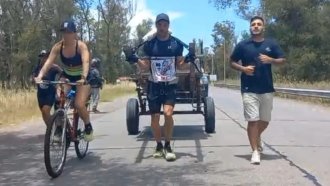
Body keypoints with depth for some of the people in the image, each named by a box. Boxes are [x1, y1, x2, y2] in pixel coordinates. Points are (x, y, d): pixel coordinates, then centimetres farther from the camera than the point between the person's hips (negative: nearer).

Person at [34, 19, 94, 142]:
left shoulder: (81, 46, -25)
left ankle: (88, 127, 6)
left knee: (79, 104, -21)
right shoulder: (58, 47, -15)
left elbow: (86, 62, -40)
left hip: (82, 78, -3)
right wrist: (40, 76, -43)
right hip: (66, 76, 4)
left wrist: (83, 78, -57)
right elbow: (49, 62, -26)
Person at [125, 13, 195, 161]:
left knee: (168, 114, -19)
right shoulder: (149, 44, 2)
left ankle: (168, 146, -2)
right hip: (154, 85, 1)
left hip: (170, 85, -1)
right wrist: (136, 60, -13)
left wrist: (187, 60, -13)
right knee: (154, 118, 4)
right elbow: (146, 66, 5)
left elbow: (179, 64, 7)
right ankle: (159, 146, 23)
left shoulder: (177, 43, 1)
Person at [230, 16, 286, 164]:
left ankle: (257, 137, 45)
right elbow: (232, 62, 8)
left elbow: (282, 60, 8)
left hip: (267, 89, 3)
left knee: (265, 120, 15)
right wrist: (243, 68, -11)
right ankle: (255, 151, 1)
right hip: (249, 90, -2)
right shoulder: (243, 45, 2)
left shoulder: (271, 44, 6)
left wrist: (270, 60, -13)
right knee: (252, 120, -6)